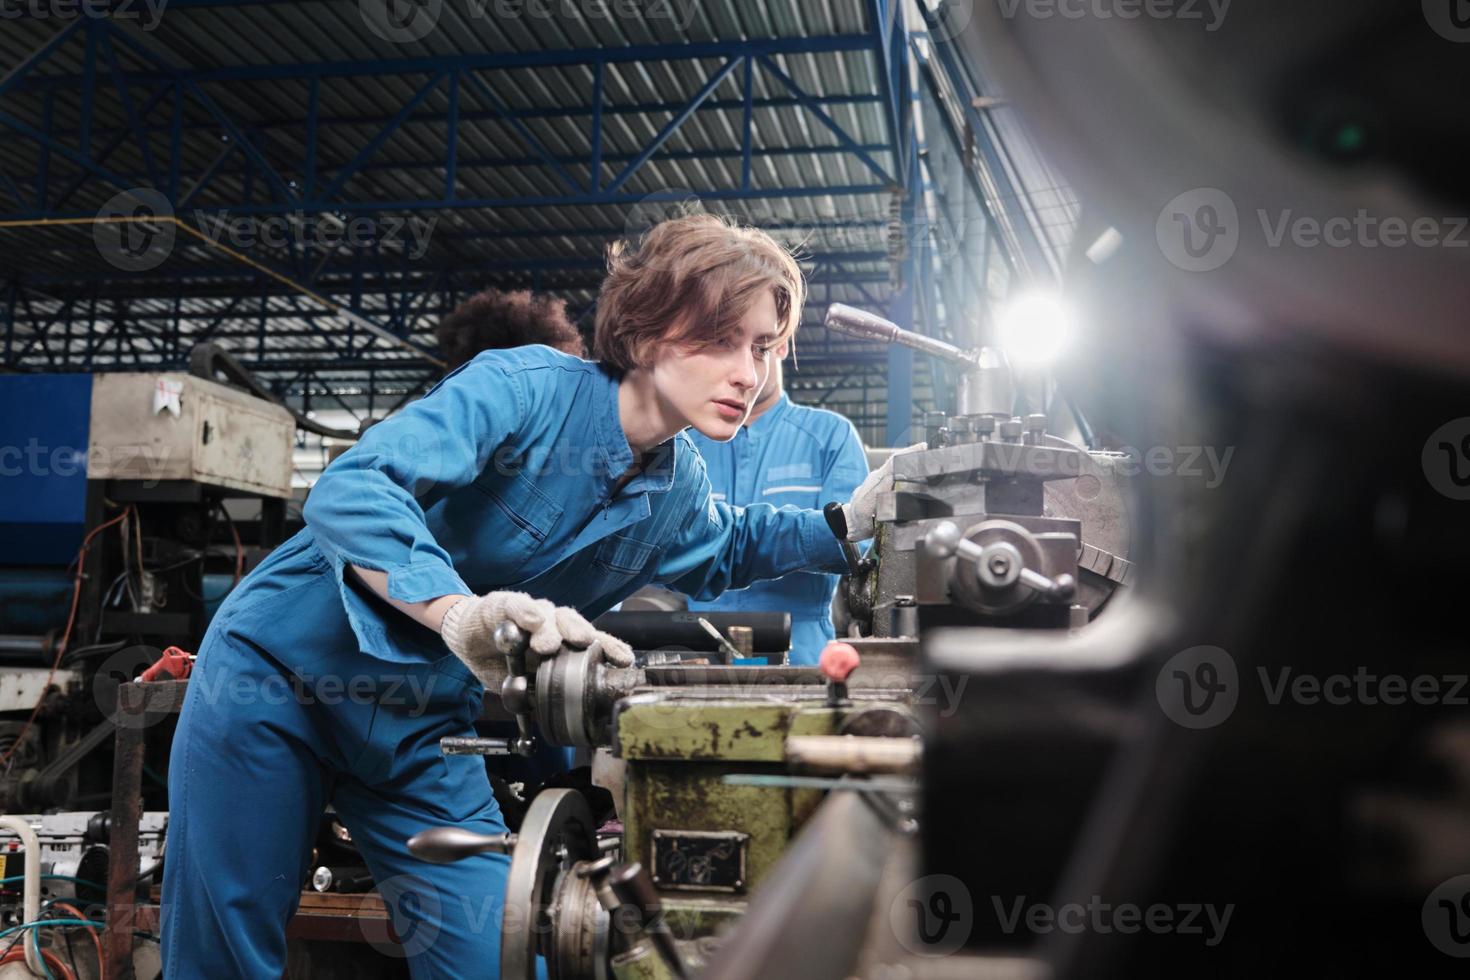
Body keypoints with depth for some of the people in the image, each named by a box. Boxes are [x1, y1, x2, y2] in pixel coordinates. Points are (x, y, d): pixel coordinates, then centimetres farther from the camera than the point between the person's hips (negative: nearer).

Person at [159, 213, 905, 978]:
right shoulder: (529, 387, -22)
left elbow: (726, 550, 26)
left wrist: (846, 522, 11)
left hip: (425, 729, 5)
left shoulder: (681, 493, 1)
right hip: (283, 665, -5)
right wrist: (460, 610, -51)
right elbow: (351, 490, -35)